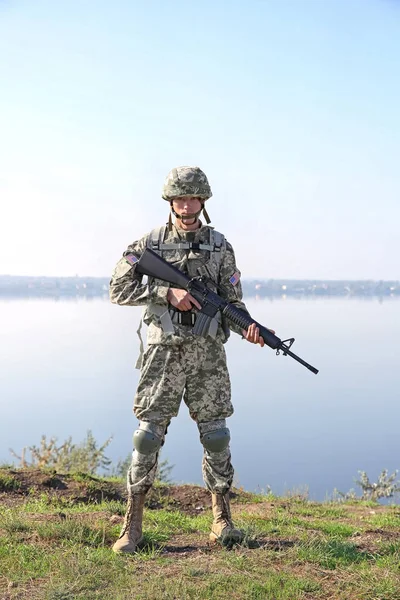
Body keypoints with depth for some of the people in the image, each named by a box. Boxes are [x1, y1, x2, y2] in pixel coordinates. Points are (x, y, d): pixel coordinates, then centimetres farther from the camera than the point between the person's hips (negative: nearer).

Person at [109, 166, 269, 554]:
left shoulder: (220, 246, 6)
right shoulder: (150, 242, 2)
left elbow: (232, 301, 8)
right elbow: (119, 290, -1)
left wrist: (247, 327, -13)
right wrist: (167, 293, -13)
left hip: (207, 353, 2)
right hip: (164, 351, -1)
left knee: (215, 434, 5)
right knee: (149, 434, -1)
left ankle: (221, 520, 20)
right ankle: (132, 524, 10)